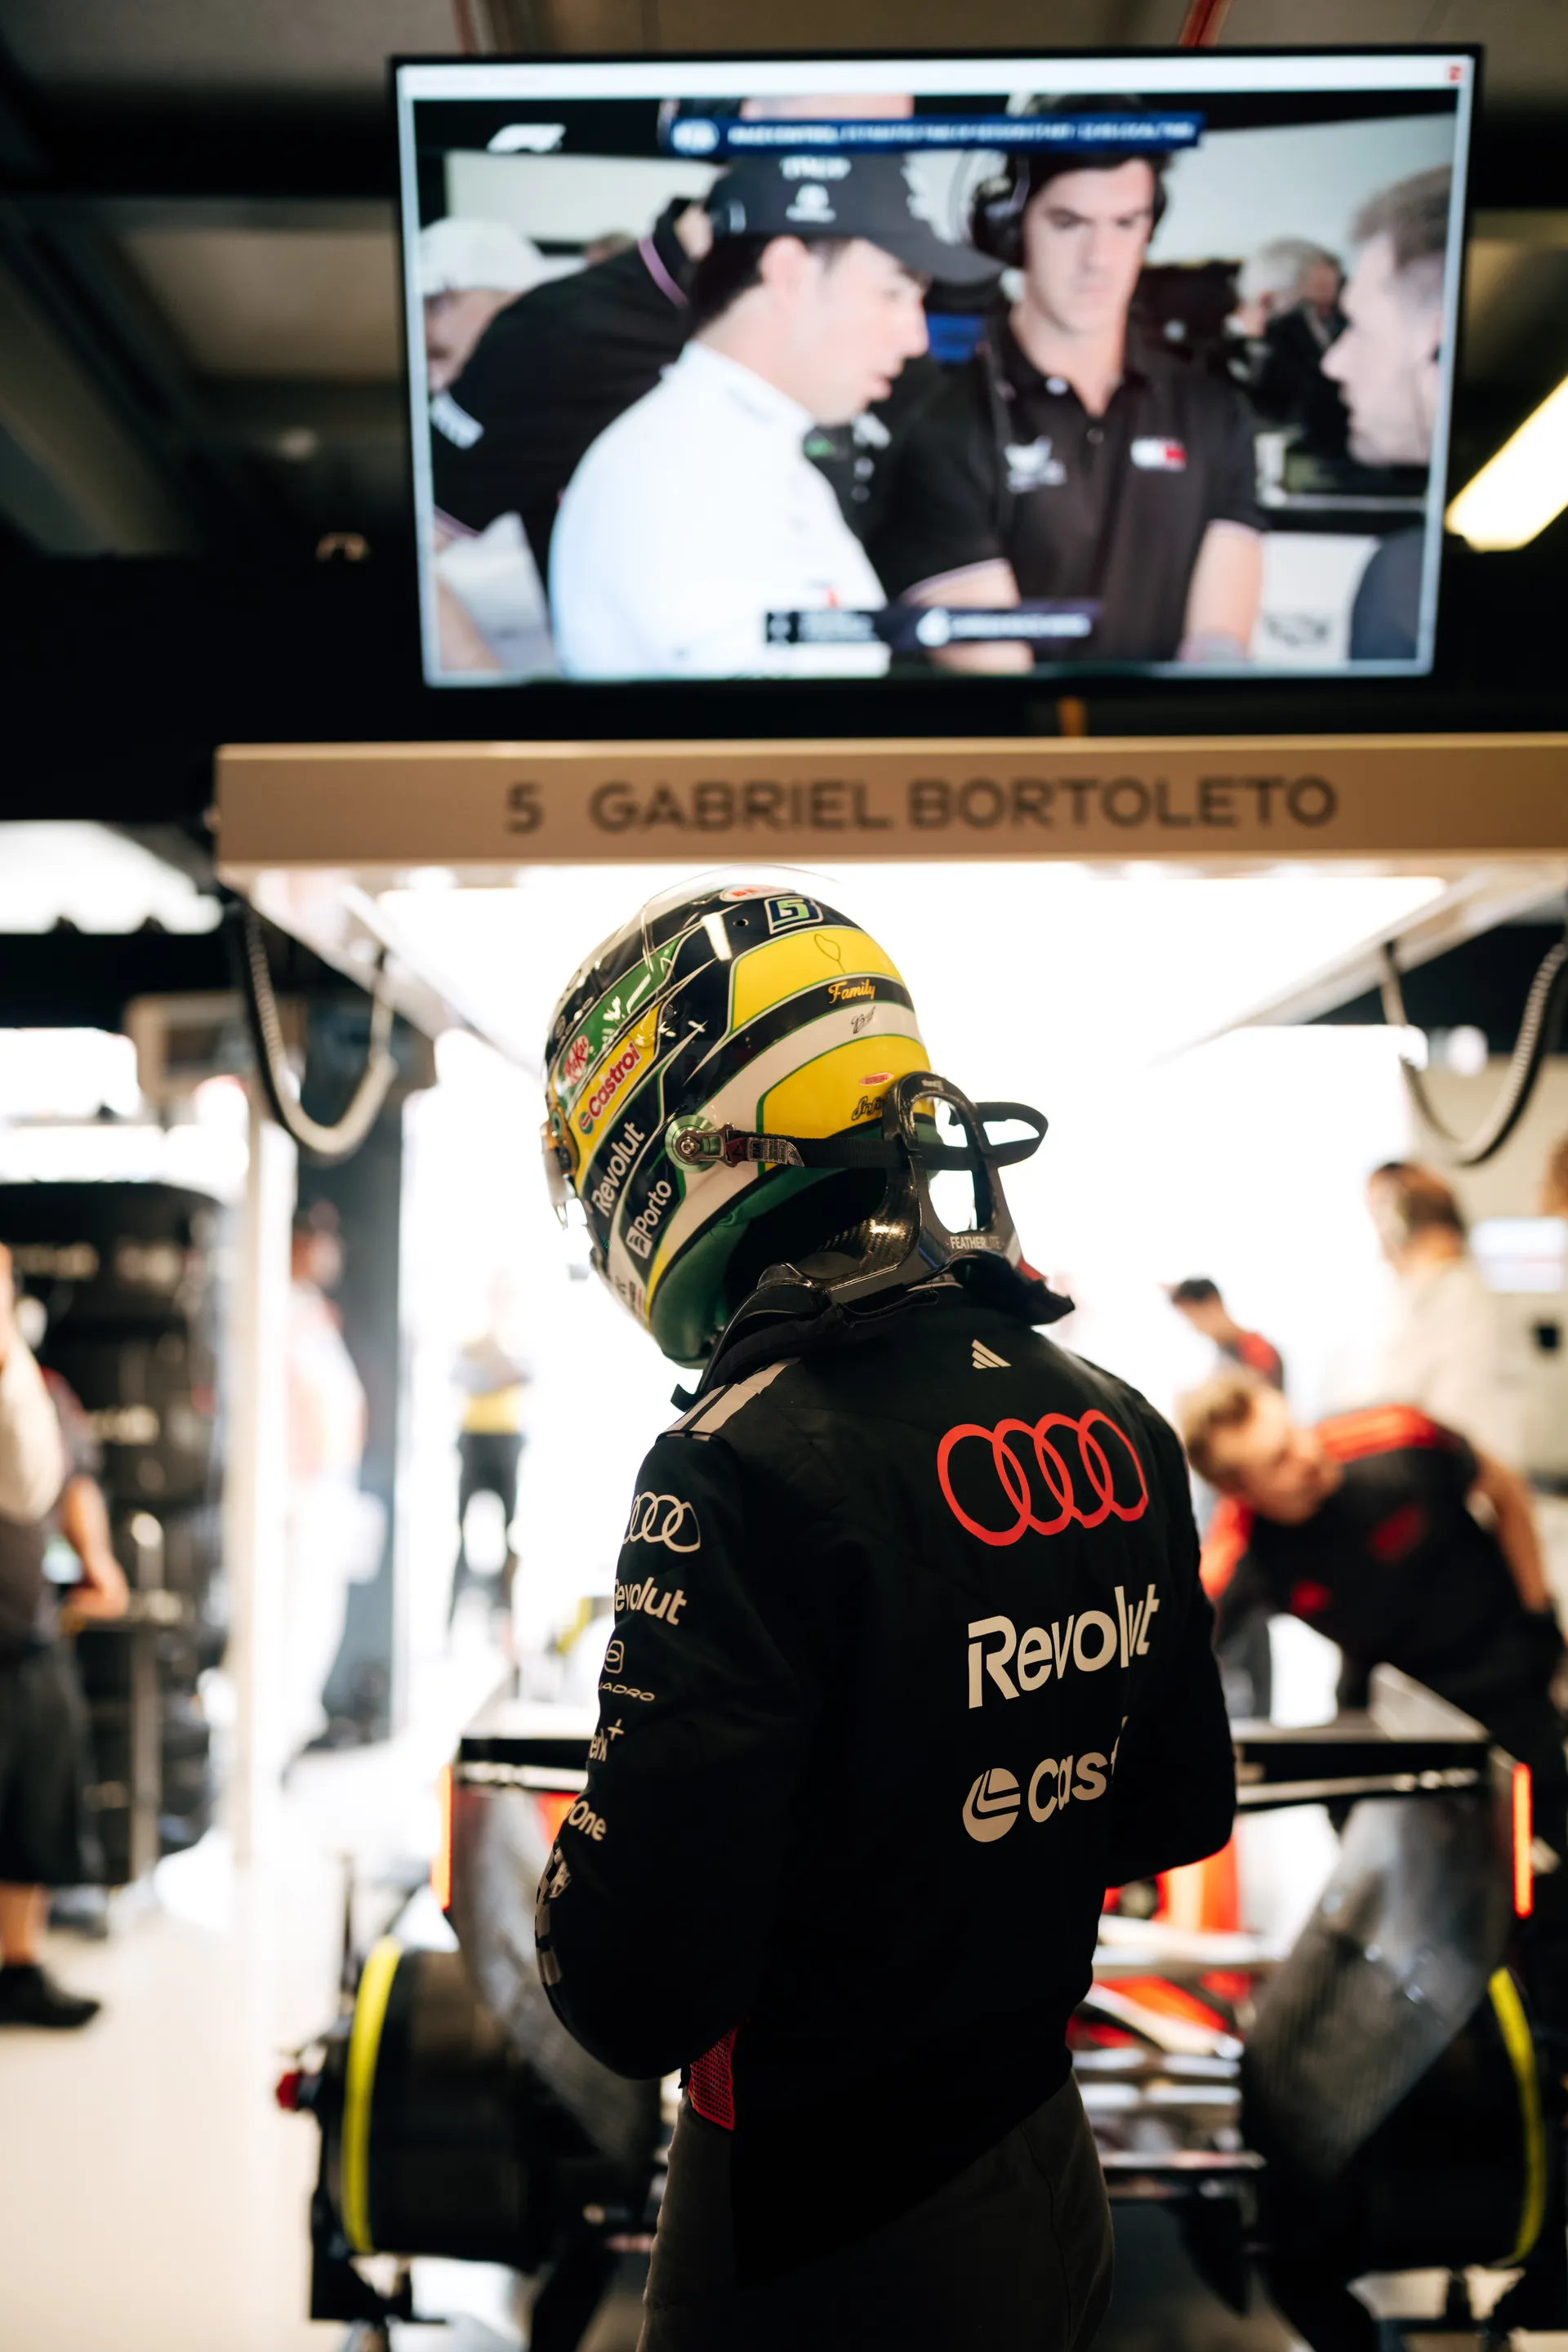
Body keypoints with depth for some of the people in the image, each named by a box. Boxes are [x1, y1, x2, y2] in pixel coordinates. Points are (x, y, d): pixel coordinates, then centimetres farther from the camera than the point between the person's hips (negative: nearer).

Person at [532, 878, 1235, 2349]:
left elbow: (636, 1993, -26)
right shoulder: (1115, 1431, -3)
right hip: (1049, 2190, 6)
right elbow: (1177, 1817, 10)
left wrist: (573, 1899, -5)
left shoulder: (748, 1471, -26)